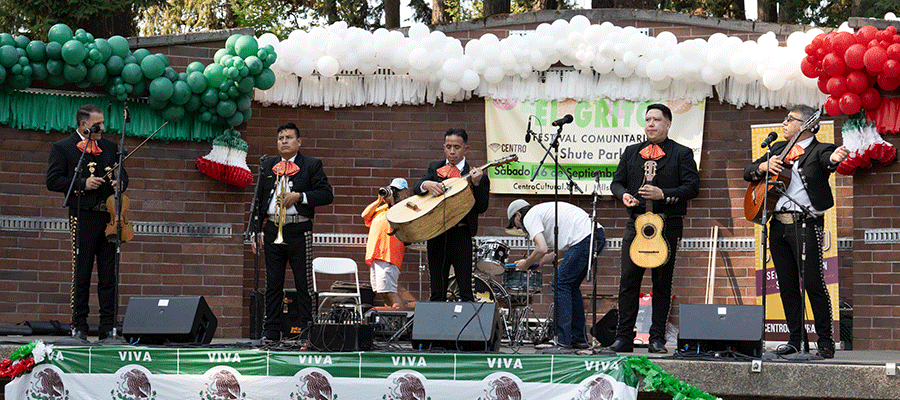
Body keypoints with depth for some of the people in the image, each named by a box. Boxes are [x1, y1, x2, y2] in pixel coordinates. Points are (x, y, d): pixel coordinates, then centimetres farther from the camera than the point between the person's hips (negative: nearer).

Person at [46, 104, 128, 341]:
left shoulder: (110, 147, 18)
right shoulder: (62, 148, 3)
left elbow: (122, 174, 25)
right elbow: (53, 181, -4)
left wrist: (119, 183, 2)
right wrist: (82, 184, -13)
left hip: (110, 216, 4)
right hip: (83, 217, -4)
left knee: (109, 275, 3)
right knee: (81, 274, -2)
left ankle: (108, 328, 6)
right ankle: (79, 328, 4)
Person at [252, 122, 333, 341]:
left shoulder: (312, 165, 4)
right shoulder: (267, 167, 15)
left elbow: (326, 194, -3)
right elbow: (258, 200, 17)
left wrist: (299, 196, -13)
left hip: (299, 231, -3)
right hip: (272, 230, 3)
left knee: (304, 284, -1)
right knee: (272, 284, 5)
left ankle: (307, 330, 3)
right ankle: (271, 332, 9)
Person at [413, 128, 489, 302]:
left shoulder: (475, 175, 4)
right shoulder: (435, 169, 14)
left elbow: (482, 208, -3)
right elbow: (416, 188, 2)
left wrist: (477, 184, -17)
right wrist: (426, 184, -20)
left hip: (461, 235, -3)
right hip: (436, 234, 3)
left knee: (465, 290, -5)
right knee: (437, 291, 7)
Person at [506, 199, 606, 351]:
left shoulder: (530, 217, 3)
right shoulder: (543, 210, 32)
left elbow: (542, 249, -10)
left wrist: (526, 264, 7)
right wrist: (540, 260, 31)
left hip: (585, 238, -10)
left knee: (560, 284, -4)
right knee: (571, 286, 17)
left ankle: (563, 340, -8)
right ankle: (579, 338, 17)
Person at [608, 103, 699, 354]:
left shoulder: (681, 154, 4)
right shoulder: (631, 152, 16)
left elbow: (692, 187, -5)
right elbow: (617, 181, 17)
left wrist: (663, 194, -17)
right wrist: (624, 195, -6)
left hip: (668, 225, -3)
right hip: (636, 222, 3)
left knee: (662, 283, 1)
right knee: (628, 280, -2)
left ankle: (657, 339, 6)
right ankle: (624, 338, 1)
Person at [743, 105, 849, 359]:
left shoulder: (819, 150, 0)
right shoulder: (779, 149, 19)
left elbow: (827, 162, -23)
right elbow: (748, 173, 21)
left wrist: (835, 159, -46)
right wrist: (764, 166, -1)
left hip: (806, 224, -6)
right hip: (778, 224, 6)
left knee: (813, 283, -8)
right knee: (787, 286, 8)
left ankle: (825, 340, 1)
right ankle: (795, 338, 14)